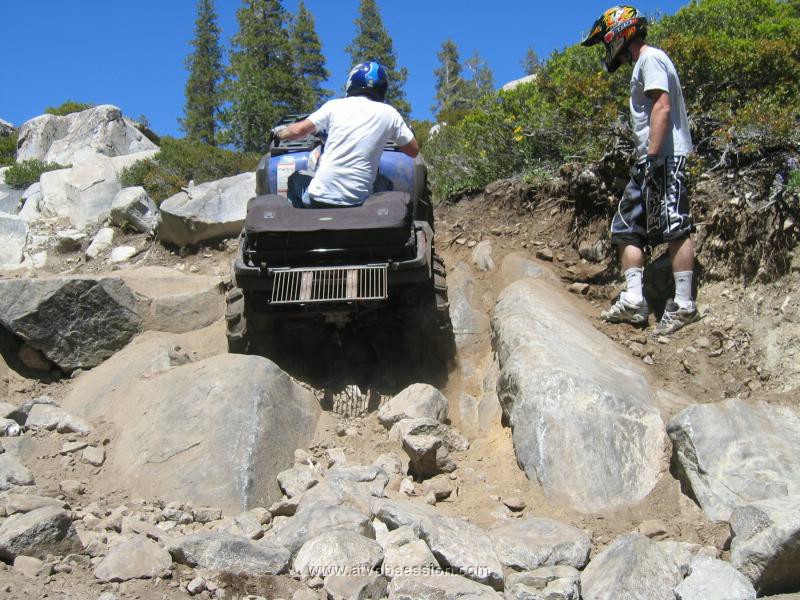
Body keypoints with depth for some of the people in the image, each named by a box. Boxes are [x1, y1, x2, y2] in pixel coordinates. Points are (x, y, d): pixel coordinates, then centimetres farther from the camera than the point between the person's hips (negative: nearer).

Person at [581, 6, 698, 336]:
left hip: (664, 157, -11)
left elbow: (662, 108, -19)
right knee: (627, 227, 8)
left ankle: (683, 305, -9)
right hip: (649, 161, 11)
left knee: (674, 228, -10)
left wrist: (653, 155, -25)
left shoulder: (650, 58, -7)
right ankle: (633, 300, 6)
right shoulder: (642, 64, 23)